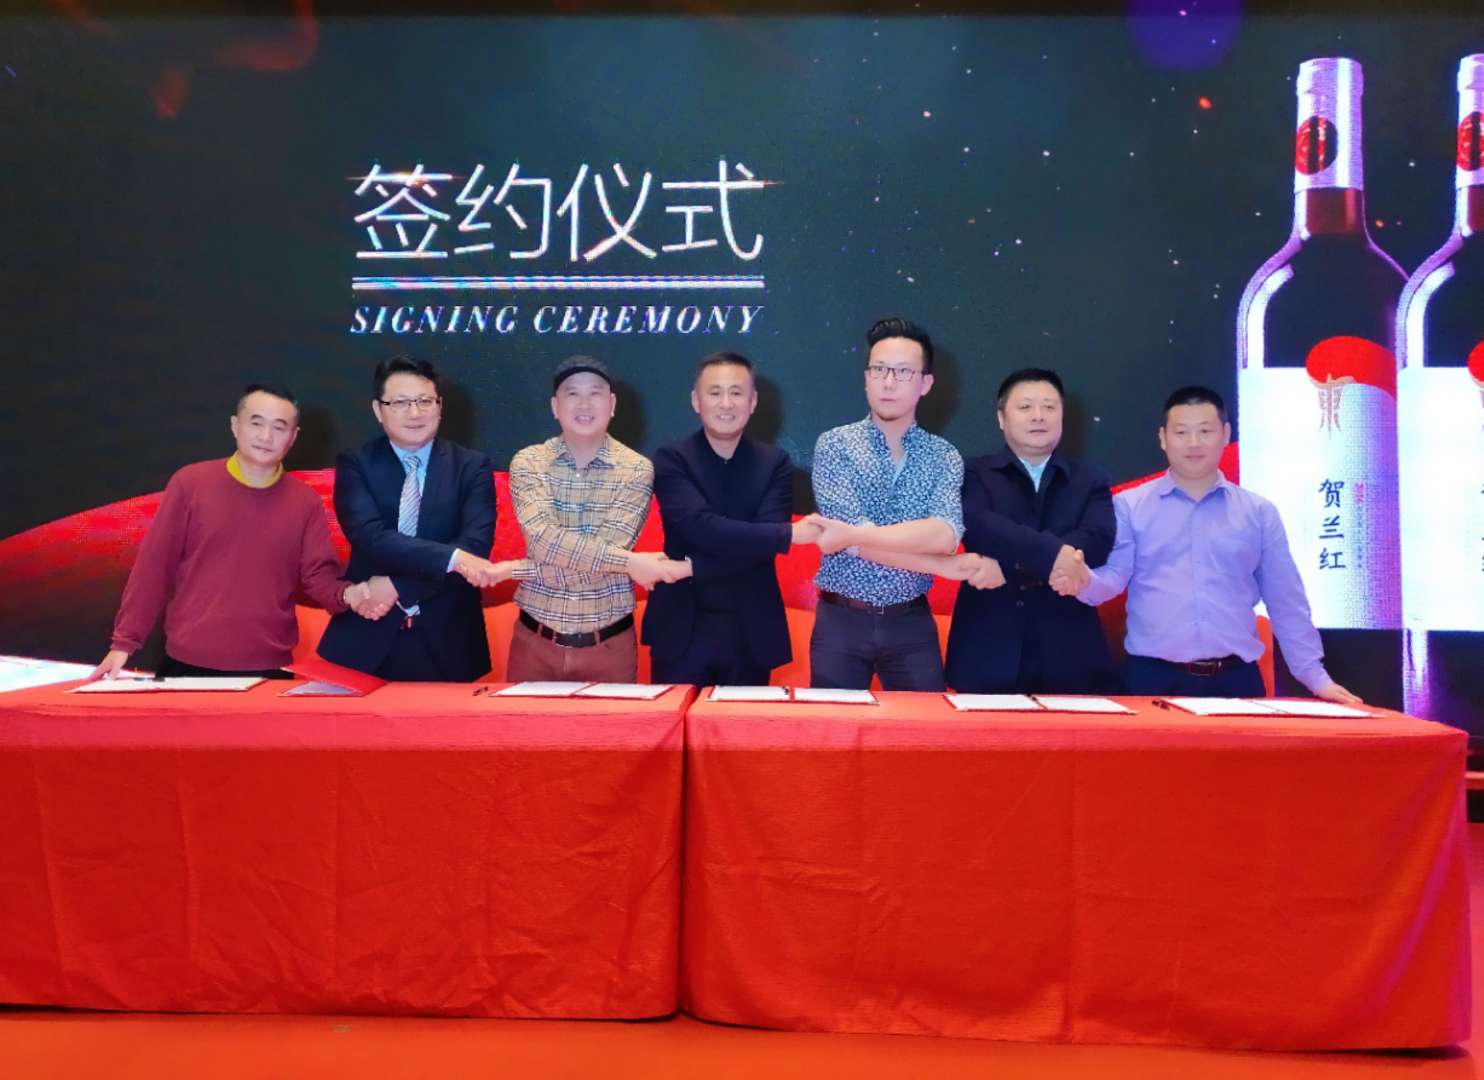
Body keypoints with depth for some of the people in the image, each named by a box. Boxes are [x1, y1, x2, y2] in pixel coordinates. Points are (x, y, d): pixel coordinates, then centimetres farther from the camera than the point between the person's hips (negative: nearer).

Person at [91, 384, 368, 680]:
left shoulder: (306, 502, 3)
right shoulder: (190, 483, -1)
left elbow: (319, 575, -1)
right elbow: (153, 566, 0)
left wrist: (347, 595, -23)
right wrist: (124, 642, -3)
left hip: (268, 669, 1)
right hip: (187, 663, -1)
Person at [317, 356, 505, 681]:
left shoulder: (472, 467, 2)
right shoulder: (355, 464, 1)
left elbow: (476, 545, -11)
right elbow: (370, 536, -15)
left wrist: (399, 585, -17)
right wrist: (453, 557, -27)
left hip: (447, 642, 0)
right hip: (367, 639, 0)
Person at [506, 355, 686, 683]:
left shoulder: (637, 469, -5)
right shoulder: (527, 463, -2)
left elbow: (609, 548, -16)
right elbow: (543, 539, -17)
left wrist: (512, 569, -15)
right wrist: (629, 562, -23)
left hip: (608, 645, -1)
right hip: (535, 641, 1)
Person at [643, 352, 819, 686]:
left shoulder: (775, 464, 2)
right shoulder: (672, 459, -4)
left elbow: (763, 542, -11)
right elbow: (703, 529, -18)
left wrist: (692, 566, -20)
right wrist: (790, 533, -20)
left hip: (750, 632, 2)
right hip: (683, 628, -1)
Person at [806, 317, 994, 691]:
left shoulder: (944, 457, 2)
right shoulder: (834, 444, -4)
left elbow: (944, 535, -17)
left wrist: (852, 535, -23)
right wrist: (948, 566, -15)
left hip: (912, 624, 2)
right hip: (841, 621, -1)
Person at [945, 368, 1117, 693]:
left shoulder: (1091, 481, 13)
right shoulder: (975, 475, 8)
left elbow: (1098, 539, -5)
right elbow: (979, 526, -12)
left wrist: (1011, 563, -19)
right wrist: (1051, 553, -26)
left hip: (1067, 654, 2)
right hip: (988, 651, -1)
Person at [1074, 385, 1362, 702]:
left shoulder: (1259, 513, 11)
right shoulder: (1129, 506, 5)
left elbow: (1287, 603, 12)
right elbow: (1113, 576, -4)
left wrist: (1316, 676, 7)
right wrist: (1084, 581, -26)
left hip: (1236, 679, 2)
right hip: (1154, 677, -2)